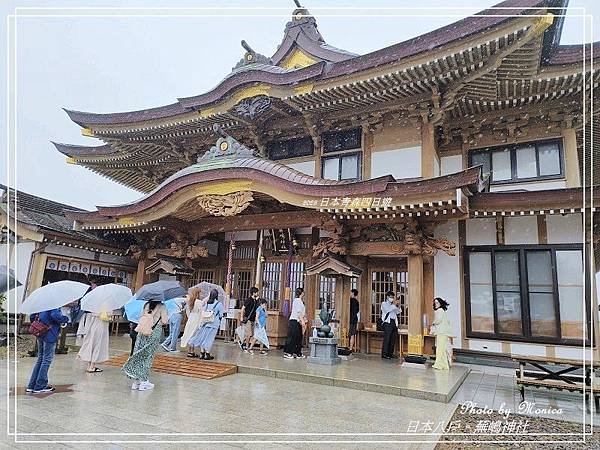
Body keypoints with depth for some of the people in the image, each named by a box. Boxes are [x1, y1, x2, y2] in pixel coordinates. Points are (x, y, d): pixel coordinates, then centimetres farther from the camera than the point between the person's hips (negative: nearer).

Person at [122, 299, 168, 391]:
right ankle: (143, 381, 8)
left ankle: (136, 381, 14)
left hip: (143, 332, 4)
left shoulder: (146, 305, 6)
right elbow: (164, 321, -10)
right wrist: (167, 317, 8)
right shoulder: (161, 307, -9)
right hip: (154, 333, -4)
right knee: (148, 357, 3)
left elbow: (141, 318, 11)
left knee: (138, 355, 9)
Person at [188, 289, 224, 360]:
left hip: (205, 323, 4)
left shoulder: (207, 303, 3)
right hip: (214, 323, -4)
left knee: (203, 337, 12)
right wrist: (219, 323, 9)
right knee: (209, 338, 3)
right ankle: (207, 354, 6)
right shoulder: (219, 304, -8)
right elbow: (220, 315, -4)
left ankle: (202, 353, 17)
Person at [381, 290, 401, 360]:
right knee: (387, 339, -8)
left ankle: (390, 353, 15)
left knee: (393, 339, 7)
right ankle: (384, 354, -4)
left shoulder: (393, 304, 20)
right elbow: (387, 310, -16)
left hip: (394, 322, 7)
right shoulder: (384, 304, 2)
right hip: (387, 322, -7)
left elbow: (398, 312, 14)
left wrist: (398, 306, 0)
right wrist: (394, 304, -14)